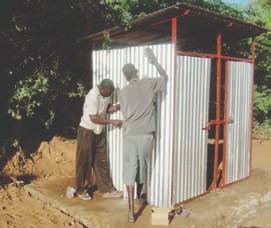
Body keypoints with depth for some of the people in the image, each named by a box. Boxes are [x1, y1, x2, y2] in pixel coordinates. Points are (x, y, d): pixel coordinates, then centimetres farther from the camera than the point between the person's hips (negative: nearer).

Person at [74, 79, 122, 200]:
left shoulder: (105, 94, -2)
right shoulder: (92, 96, -25)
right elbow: (94, 118, -26)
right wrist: (112, 121, -24)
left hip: (99, 132, 7)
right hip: (87, 131, -7)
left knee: (101, 161, 9)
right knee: (84, 162, 4)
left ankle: (107, 189, 16)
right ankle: (81, 190, 18)